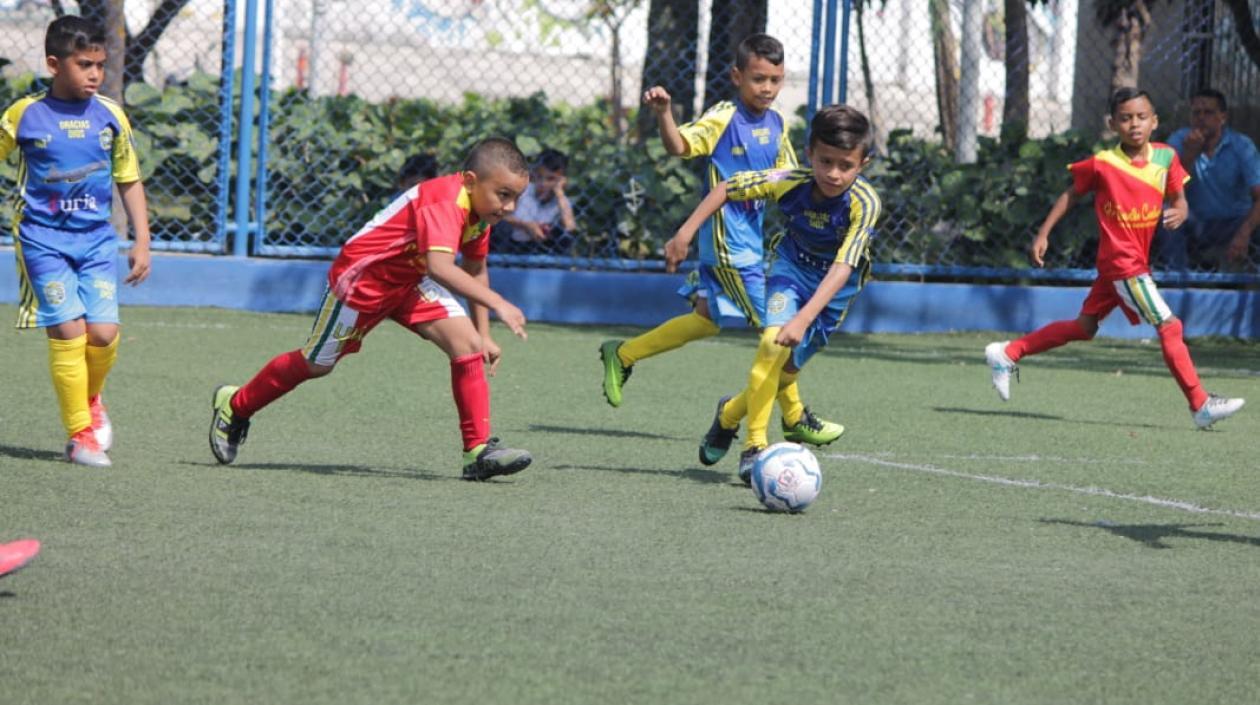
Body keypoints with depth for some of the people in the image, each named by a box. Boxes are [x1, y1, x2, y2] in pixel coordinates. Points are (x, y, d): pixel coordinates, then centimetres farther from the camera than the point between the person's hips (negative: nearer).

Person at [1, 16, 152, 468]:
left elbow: (129, 181, 13)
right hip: (44, 239, -3)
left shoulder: (110, 116, 4)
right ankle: (79, 435, -1)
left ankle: (90, 400, 23)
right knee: (68, 331, -12)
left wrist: (142, 242, 10)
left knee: (104, 332, -9)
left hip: (96, 239, 3)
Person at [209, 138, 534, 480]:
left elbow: (475, 269, 12)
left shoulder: (480, 209, -5)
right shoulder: (445, 202, -34)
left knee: (466, 343, -13)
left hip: (409, 280, 8)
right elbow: (440, 266, -50)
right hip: (362, 275, -8)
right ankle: (235, 405, 36)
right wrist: (497, 304, -55)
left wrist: (483, 335, 8)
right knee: (316, 363, 11)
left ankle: (478, 451, -12)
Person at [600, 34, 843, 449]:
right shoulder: (724, 119, -13)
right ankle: (795, 418, 7)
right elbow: (679, 145, -28)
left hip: (754, 240, 8)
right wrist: (663, 113, -45)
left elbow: (786, 180, 21)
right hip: (728, 243, -8)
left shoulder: (776, 125, 9)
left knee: (708, 320, 18)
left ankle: (622, 356, 30)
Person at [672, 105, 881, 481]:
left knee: (788, 367, 8)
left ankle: (731, 413, 37)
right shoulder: (791, 182, -27)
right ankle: (754, 446, -18)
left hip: (835, 286, 0)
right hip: (792, 265, 0)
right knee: (774, 342, -25)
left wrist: (804, 319, -50)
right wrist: (688, 230, -15)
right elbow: (729, 187, -10)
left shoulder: (864, 203, -34)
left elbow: (843, 267, -41)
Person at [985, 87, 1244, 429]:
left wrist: (1178, 213, -16)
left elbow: (1178, 198, 8)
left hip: (1138, 261, 7)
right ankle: (1201, 406, -6)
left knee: (1084, 327, 18)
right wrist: (1043, 235, 3)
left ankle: (1007, 354, 31)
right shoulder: (1102, 164, -12)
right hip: (1121, 262, -7)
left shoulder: (1166, 157, -1)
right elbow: (1072, 195, 2)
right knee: (1169, 326, -11)